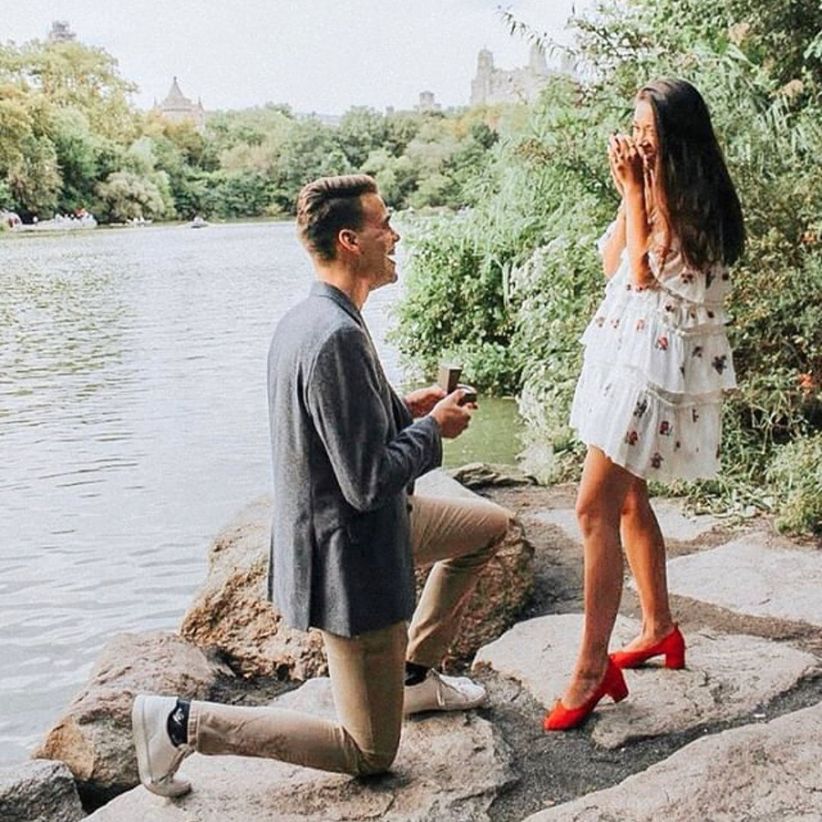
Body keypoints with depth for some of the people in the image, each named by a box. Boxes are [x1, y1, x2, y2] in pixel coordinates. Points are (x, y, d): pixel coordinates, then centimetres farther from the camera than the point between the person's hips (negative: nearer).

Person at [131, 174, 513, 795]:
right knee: (370, 754, 6)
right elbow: (368, 482, -28)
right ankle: (182, 723, 6)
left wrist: (406, 409, 6)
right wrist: (433, 428, -12)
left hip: (367, 524, 10)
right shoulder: (338, 337, -29)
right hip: (352, 561, -10)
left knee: (490, 525, 26)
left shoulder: (304, 319, 2)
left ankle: (415, 675, 32)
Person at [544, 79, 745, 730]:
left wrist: (636, 189, -15)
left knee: (595, 508, -13)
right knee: (627, 498, 16)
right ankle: (660, 629, 32)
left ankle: (593, 666, -6)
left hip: (655, 361, -10)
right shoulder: (656, 190, 13)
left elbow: (645, 270, -20)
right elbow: (612, 262, 8)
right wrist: (628, 190, 0)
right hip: (628, 352, 10)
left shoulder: (693, 201, -13)